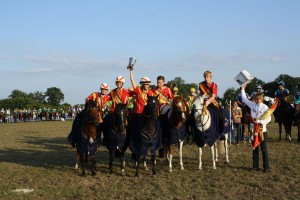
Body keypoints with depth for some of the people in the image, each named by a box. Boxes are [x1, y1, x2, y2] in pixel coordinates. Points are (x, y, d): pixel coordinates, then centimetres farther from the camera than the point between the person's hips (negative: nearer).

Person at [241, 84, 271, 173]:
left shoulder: (265, 107, -8)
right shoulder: (252, 105, 5)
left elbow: (268, 119, -14)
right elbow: (245, 99, 17)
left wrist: (259, 121, -24)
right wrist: (242, 90, 15)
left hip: (262, 130, -5)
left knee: (264, 149, 1)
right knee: (255, 149, 10)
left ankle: (266, 167, 7)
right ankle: (255, 166, 17)